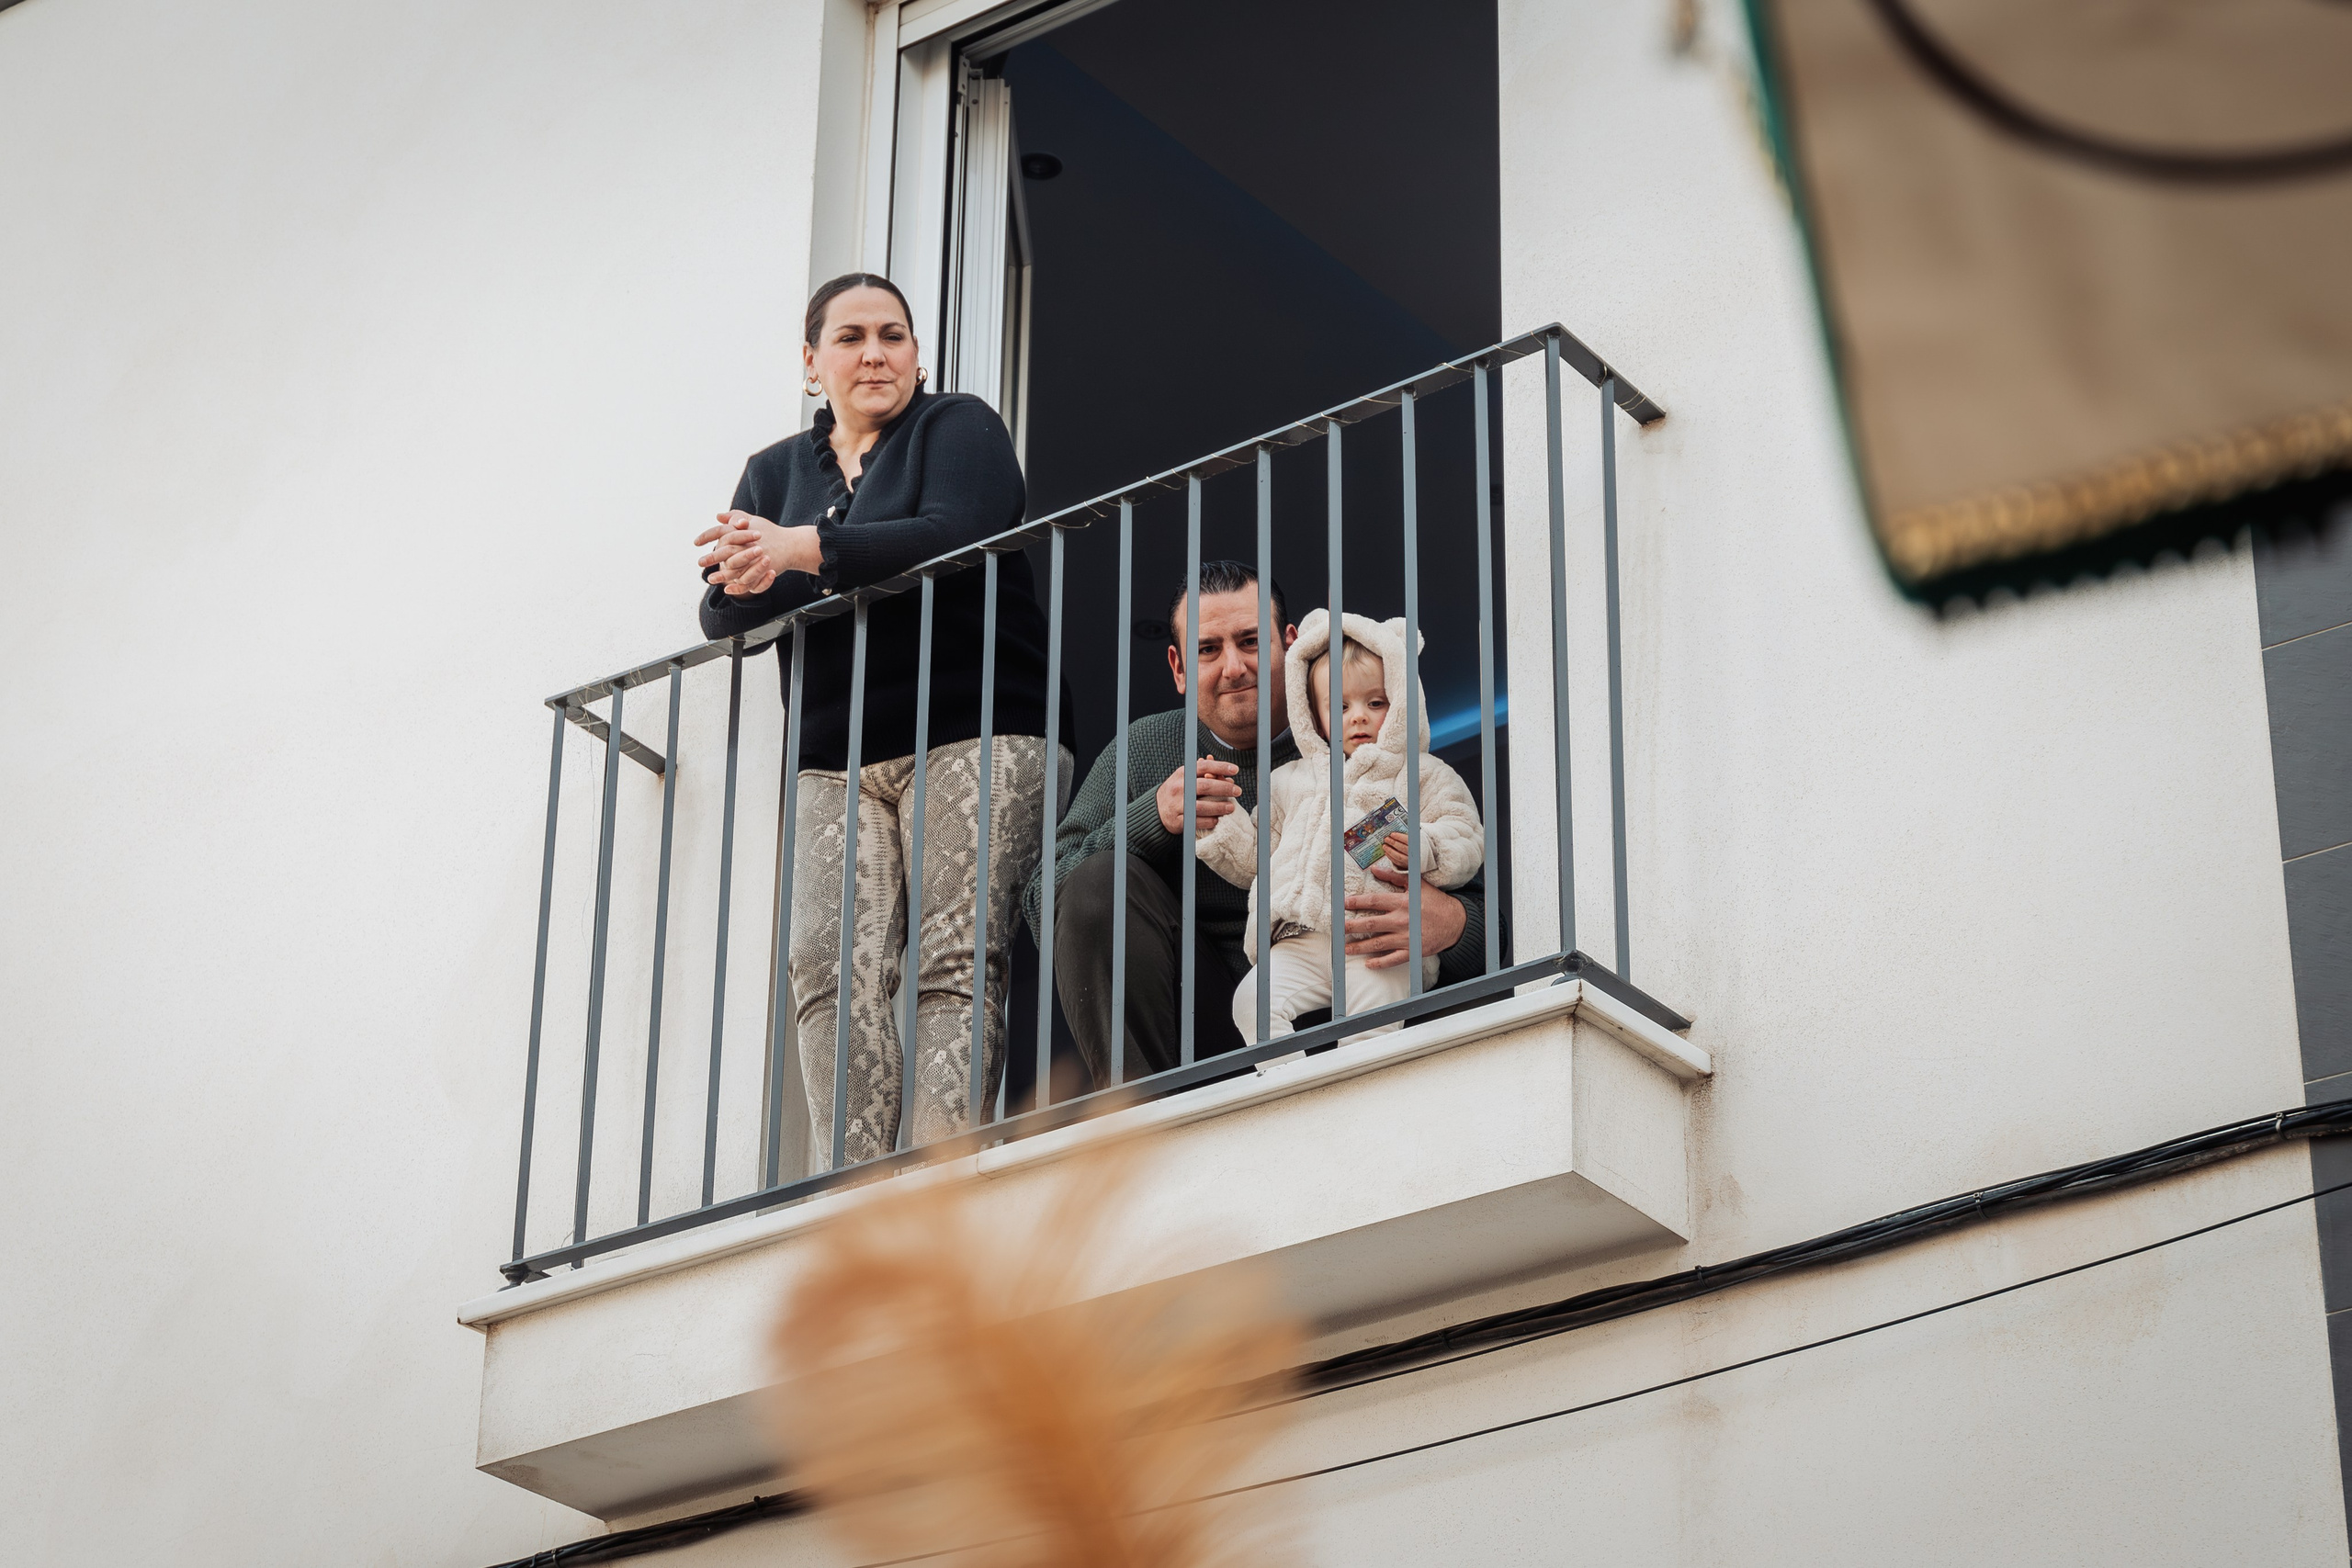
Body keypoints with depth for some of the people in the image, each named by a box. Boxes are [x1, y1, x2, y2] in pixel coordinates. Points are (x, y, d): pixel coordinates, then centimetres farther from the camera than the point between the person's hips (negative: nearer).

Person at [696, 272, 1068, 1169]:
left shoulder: (956, 428, 8)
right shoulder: (775, 473, 22)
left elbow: (954, 534, -13)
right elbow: (720, 616, 12)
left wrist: (805, 550, -17)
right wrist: (748, 582, -12)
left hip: (970, 735, -4)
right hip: (835, 761, 4)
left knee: (955, 958, -16)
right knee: (833, 968, -15)